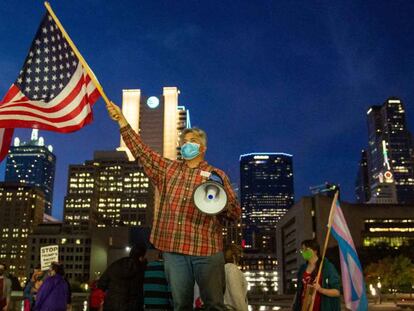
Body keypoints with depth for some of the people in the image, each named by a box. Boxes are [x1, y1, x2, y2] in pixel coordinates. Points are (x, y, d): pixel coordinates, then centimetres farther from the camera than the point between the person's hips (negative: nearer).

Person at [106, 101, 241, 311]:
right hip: (173, 249, 2)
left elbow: (236, 213, 8)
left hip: (207, 250, -2)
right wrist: (121, 120, 9)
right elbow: (141, 150, 13)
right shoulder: (168, 168, 16)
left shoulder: (217, 175, 9)